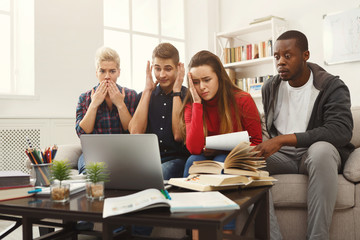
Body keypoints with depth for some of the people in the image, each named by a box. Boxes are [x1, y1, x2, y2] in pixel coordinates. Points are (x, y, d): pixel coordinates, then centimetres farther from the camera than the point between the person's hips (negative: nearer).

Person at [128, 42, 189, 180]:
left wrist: (176, 91, -5)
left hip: (176, 159, -2)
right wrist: (147, 90, 2)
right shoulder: (144, 96, 14)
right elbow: (135, 133, -3)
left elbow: (179, 135, -11)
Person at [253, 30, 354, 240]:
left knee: (321, 148, -39)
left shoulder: (332, 87, -7)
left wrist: (283, 139, -29)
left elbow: (342, 131, -23)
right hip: (281, 155, 3)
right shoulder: (270, 88, 8)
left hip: (319, 152, -3)